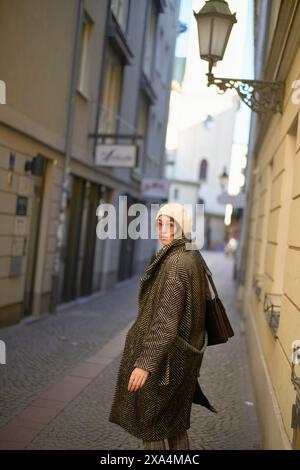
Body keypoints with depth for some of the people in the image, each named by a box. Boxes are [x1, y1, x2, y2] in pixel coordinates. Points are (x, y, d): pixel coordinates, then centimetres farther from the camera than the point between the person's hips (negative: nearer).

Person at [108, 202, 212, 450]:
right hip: (184, 352, 9)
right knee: (174, 420, 21)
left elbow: (167, 318, -28)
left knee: (148, 420, 8)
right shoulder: (191, 257, 6)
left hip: (163, 354, -9)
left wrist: (146, 363, -30)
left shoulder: (175, 264, -22)